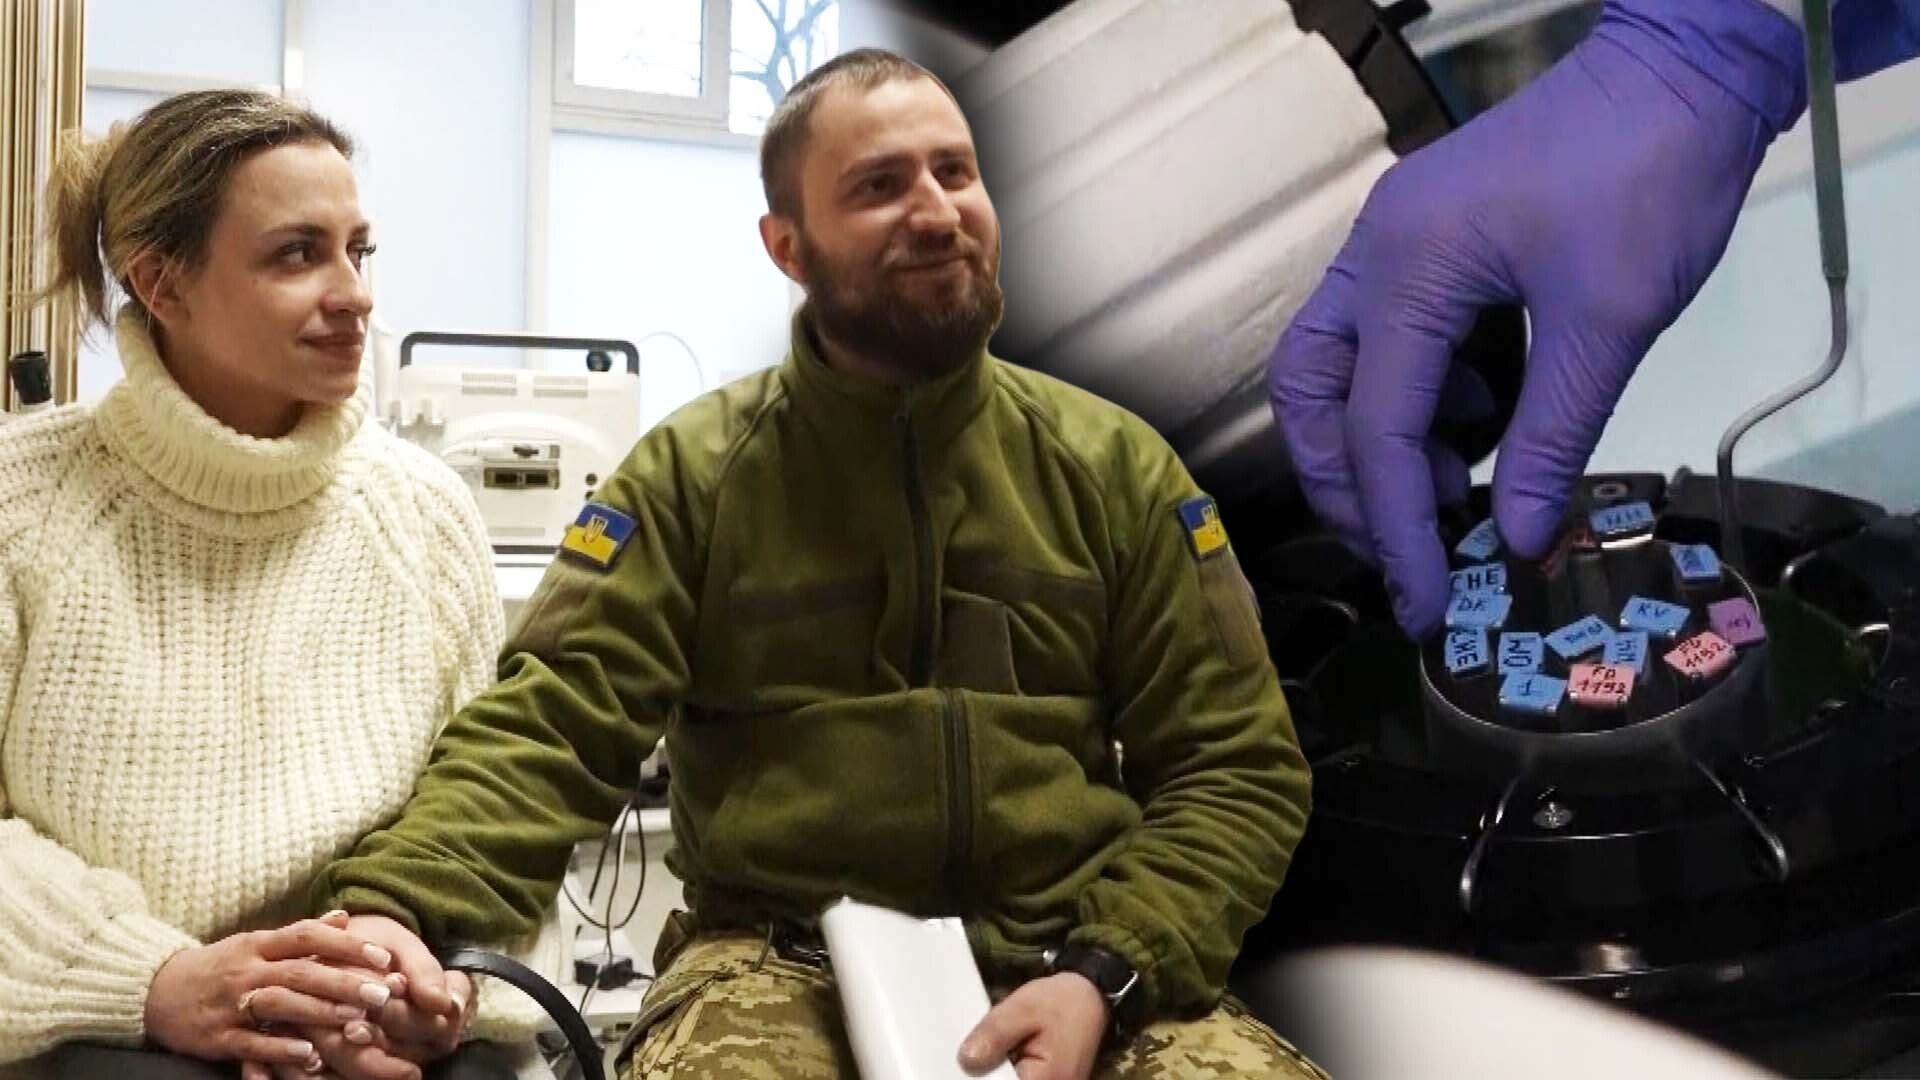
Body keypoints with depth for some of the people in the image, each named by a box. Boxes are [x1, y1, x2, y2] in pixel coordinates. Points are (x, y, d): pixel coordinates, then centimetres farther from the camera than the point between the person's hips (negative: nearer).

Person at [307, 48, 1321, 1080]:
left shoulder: (1113, 466, 6)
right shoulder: (692, 473, 1)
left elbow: (1237, 766, 6)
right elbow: (551, 723, -7)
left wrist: (1105, 975, -11)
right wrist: (390, 909, -28)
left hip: (1068, 964, 2)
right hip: (782, 963, -1)